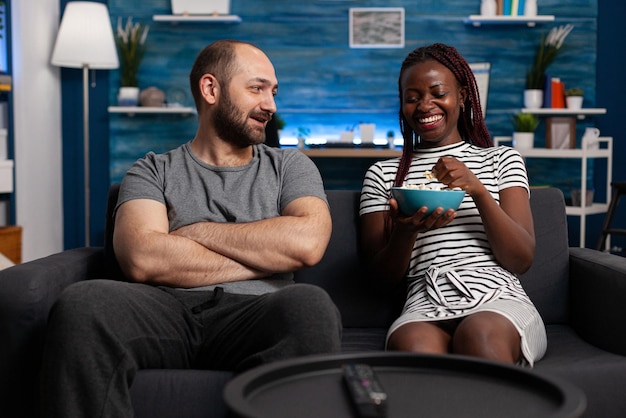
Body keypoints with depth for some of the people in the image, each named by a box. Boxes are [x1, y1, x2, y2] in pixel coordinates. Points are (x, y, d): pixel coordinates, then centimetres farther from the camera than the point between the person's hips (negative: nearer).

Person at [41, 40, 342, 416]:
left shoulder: (291, 166, 20)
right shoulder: (153, 172, 17)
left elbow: (308, 243, -2)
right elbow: (142, 259, -5)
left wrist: (198, 231, 2)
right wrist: (266, 259, 0)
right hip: (167, 311, 0)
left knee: (311, 304, -34)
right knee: (84, 303, -31)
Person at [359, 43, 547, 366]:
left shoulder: (502, 160, 17)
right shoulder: (383, 174, 17)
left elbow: (522, 260, 5)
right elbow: (383, 276, 11)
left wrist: (477, 190, -10)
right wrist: (406, 231, -11)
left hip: (499, 299, 1)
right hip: (426, 306, 0)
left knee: (477, 333, -37)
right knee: (410, 345, -37)